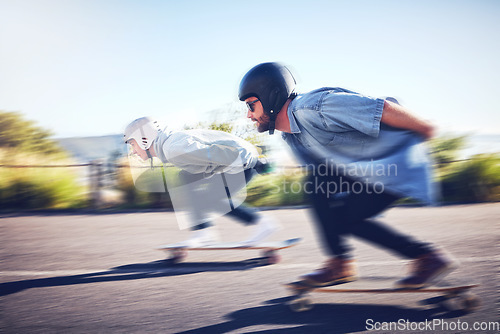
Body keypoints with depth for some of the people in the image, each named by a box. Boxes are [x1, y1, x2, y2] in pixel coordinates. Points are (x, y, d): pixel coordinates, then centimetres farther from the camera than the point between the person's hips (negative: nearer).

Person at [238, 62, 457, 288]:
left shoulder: (315, 107, -28)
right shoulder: (290, 136, 3)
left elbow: (383, 109, -25)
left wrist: (423, 129, -14)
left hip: (399, 161, -9)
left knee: (343, 218, -12)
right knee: (317, 184, -6)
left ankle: (428, 257, -2)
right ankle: (340, 263, 0)